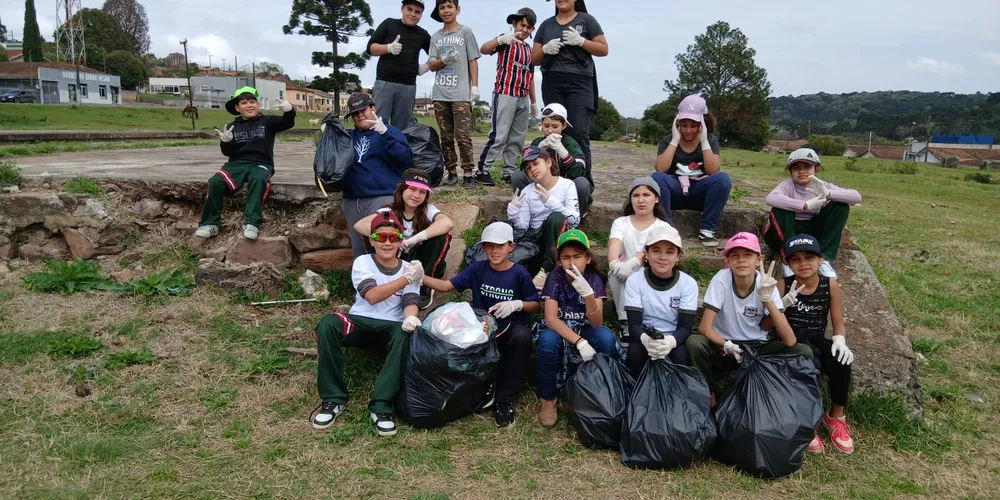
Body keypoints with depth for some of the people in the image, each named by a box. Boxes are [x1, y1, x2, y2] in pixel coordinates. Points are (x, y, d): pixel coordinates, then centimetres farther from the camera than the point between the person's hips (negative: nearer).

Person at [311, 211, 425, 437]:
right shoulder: (362, 263, 0)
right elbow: (372, 296, -15)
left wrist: (410, 317, -35)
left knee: (405, 334, -36)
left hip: (391, 327, 0)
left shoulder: (409, 268, 4)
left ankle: (382, 405, -31)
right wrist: (405, 280, -19)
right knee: (327, 324, -31)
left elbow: (411, 302, -11)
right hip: (360, 323, 0)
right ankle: (334, 398, -19)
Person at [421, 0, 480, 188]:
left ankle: (468, 174, -9)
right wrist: (444, 60, -13)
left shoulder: (466, 32, 6)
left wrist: (475, 86, -6)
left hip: (461, 94, -4)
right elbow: (432, 65, 8)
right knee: (446, 137, 6)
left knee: (463, 136, -12)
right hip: (440, 94, 4)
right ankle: (452, 172, 12)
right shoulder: (435, 37, 15)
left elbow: (473, 61, 3)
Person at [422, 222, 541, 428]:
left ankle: (505, 399, -22)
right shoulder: (478, 269, -1)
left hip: (511, 328, -2)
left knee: (522, 336, -38)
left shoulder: (519, 273, -8)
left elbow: (536, 305, 1)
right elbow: (446, 286, -3)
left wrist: (517, 304, -20)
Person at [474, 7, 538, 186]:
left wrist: (533, 102, 21)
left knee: (517, 138, 8)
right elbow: (483, 50, -19)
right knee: (499, 136, -12)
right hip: (505, 94, -7)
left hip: (523, 98, 7)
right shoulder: (507, 41, -1)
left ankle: (510, 172, 15)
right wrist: (502, 39, -36)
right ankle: (482, 170, -5)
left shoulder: (529, 50, 19)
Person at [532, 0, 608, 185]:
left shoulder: (586, 20, 9)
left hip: (579, 83, -3)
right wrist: (546, 49, -4)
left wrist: (580, 41, -10)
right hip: (552, 84, 3)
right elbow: (534, 59, 17)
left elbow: (603, 49, 5)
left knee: (579, 133, -14)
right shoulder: (546, 24, 17)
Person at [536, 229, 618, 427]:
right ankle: (548, 399, -14)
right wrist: (580, 342, -37)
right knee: (547, 340, -35)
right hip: (560, 331, 0)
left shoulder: (594, 279, -13)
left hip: (586, 330, 1)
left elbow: (596, 323, -24)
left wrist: (588, 293, -42)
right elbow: (550, 319, -24)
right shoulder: (555, 278, -15)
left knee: (606, 338, -33)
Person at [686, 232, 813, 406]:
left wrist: (767, 300, -32)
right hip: (725, 347, -1)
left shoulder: (766, 285, -15)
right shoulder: (721, 280, -18)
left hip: (758, 348, 1)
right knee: (694, 343, -31)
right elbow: (704, 328, -20)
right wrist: (728, 346, -35)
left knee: (803, 352, -22)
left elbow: (790, 341, -23)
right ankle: (710, 397, -7)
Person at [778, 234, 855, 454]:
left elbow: (838, 323, 4)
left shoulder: (830, 286, -1)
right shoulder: (783, 286, -8)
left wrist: (840, 340, -18)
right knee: (811, 365, -34)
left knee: (841, 360, -28)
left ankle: (836, 417, -2)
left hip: (816, 341, 3)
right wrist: (783, 304, -31)